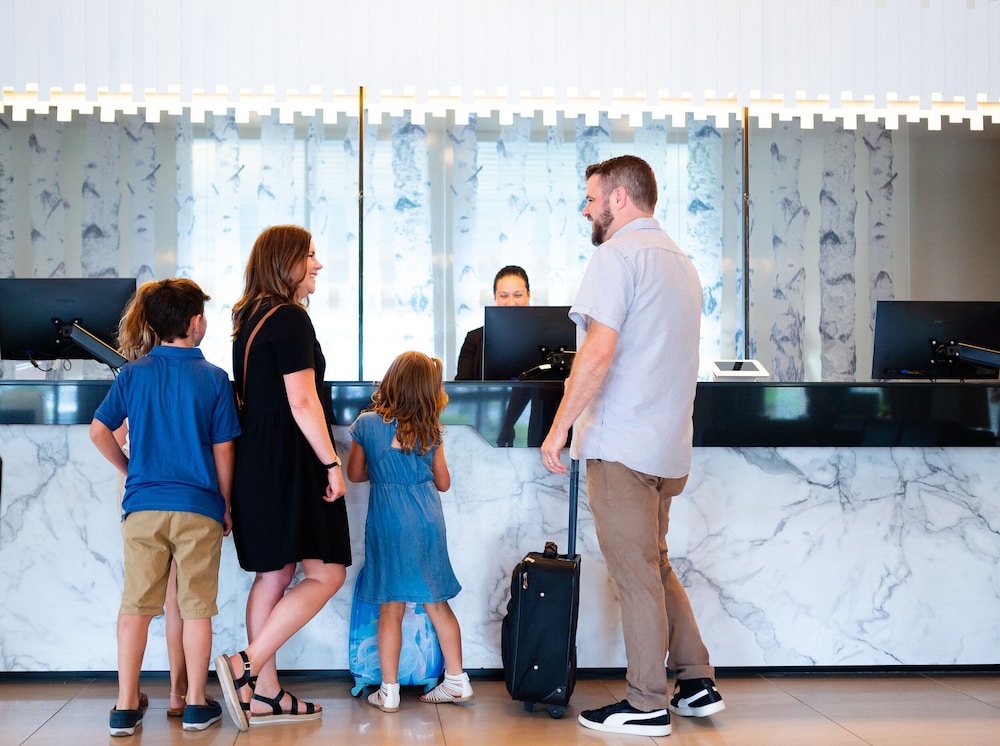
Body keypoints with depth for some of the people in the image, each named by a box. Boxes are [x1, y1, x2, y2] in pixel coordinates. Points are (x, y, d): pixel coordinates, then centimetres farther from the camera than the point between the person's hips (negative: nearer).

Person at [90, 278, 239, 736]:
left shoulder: (134, 373, 3)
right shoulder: (214, 379, -3)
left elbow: (99, 431, 4)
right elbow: (223, 451, 0)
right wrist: (226, 506, 11)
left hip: (143, 506, 2)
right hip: (198, 509, -2)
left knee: (136, 605, 6)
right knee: (196, 607, 6)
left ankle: (126, 707, 7)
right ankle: (196, 705, 11)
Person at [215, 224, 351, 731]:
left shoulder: (250, 317, 15)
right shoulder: (290, 318, -13)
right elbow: (302, 403, -18)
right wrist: (332, 463, -14)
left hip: (258, 458, 10)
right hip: (290, 460, -9)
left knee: (274, 575, 12)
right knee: (327, 572, -4)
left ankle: (264, 695, 14)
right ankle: (247, 666, -10)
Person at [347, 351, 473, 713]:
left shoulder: (366, 424, -3)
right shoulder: (429, 431, 3)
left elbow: (355, 473, 8)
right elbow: (443, 482, 12)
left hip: (388, 520, -2)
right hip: (428, 519, 3)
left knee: (391, 608, 3)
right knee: (437, 604, 12)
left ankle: (389, 691, 7)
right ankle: (457, 680, 19)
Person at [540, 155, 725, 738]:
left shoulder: (618, 254, -10)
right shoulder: (681, 261, 18)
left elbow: (599, 350, -20)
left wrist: (559, 427, -15)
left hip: (621, 445, -9)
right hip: (669, 445, 9)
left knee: (637, 575, -2)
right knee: (657, 567, 18)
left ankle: (647, 705, 6)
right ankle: (697, 683, 19)